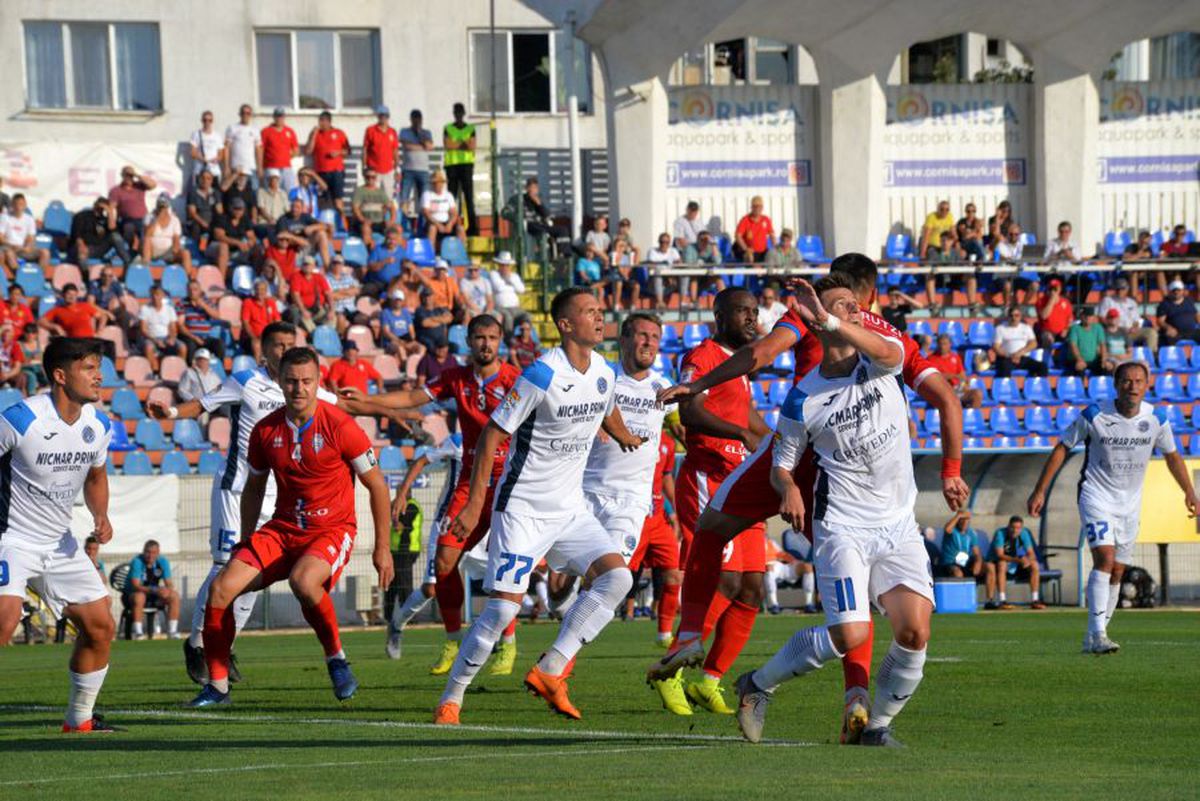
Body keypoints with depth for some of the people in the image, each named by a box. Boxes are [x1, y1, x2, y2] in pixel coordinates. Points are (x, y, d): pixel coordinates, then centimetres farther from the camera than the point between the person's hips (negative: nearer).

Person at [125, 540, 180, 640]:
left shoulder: (162, 562, -3)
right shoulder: (137, 562, -18)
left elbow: (169, 583, -6)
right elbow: (135, 585, -28)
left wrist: (168, 589, -32)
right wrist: (154, 590, -42)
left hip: (154, 597, 5)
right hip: (132, 594, -5)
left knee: (174, 596, -18)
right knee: (139, 597, -38)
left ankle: (172, 631, -14)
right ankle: (138, 632, -32)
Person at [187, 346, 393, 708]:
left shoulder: (339, 426, -13)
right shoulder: (265, 430, 0)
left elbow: (376, 484, -5)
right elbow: (254, 487, 18)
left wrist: (382, 547, -5)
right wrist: (246, 542, 14)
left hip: (332, 529, -5)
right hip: (282, 528, 5)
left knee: (303, 580, -37)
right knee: (221, 587, -12)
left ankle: (336, 658, -13)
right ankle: (217, 685, 1)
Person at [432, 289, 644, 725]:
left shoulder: (605, 374, 3)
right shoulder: (542, 375, -18)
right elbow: (492, 434, -14)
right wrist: (475, 504, -15)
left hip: (569, 509, 7)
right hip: (523, 506, -7)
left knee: (616, 576, -12)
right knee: (504, 605, -12)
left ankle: (549, 671, -8)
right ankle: (450, 700, 2)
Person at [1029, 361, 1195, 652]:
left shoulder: (1156, 419, -5)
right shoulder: (1094, 415, -15)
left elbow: (1172, 456, 13)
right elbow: (1062, 449, -5)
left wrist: (1189, 493, 9)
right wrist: (1040, 491, -5)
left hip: (1130, 503, 5)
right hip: (1096, 495, -5)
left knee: (1117, 572, 6)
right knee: (1105, 558, -22)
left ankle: (1092, 638, 16)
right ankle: (1098, 635, -26)